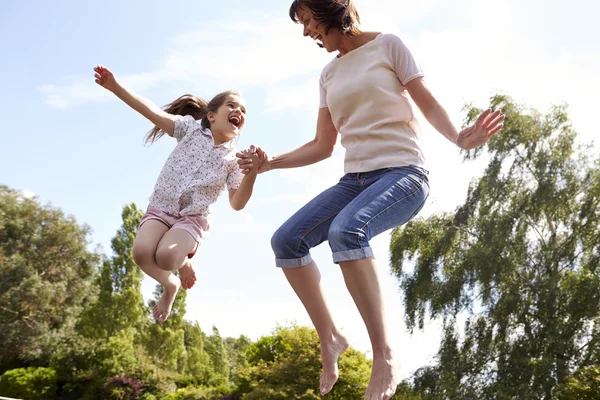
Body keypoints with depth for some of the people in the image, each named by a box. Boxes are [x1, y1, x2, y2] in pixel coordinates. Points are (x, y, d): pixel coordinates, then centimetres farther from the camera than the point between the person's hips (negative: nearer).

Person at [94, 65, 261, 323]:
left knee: (166, 256, -31)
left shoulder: (233, 159, 2)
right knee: (142, 252, -28)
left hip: (193, 218, -1)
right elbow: (154, 113, -10)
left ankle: (185, 262, 8)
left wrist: (252, 172, -24)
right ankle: (170, 285, 4)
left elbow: (237, 203, -7)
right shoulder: (191, 129, 2)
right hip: (160, 209, 1)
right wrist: (115, 87, -22)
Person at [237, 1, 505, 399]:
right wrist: (272, 162, 9)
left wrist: (459, 137, -21)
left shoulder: (387, 45, 2)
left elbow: (428, 103, -1)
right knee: (286, 240, -13)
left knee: (345, 229, -36)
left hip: (402, 173, -6)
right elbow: (323, 146, 20)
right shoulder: (329, 74, 18)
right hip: (355, 179, 7)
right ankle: (330, 339, -5)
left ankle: (385, 355, -31)